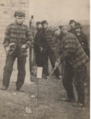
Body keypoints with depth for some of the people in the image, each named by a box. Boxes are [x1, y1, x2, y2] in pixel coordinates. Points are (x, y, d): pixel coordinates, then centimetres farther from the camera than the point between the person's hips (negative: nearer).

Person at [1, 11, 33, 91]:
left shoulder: (26, 28, 5)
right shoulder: (10, 27, 5)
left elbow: (30, 40, 4)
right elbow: (6, 39, 6)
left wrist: (25, 45, -14)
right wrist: (6, 47, -11)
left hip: (22, 52, 1)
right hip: (11, 51, -1)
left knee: (22, 70, 6)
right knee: (8, 67, -11)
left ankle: (19, 87, 17)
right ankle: (5, 85, -4)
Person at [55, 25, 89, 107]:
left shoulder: (69, 37, -20)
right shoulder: (64, 38, 11)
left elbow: (69, 51, -27)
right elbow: (63, 52, 14)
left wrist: (60, 60, -19)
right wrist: (59, 61, 0)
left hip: (78, 62, -10)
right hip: (71, 63, 10)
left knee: (78, 82, -3)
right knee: (66, 80, 14)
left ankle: (81, 102, 10)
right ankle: (70, 97, 30)